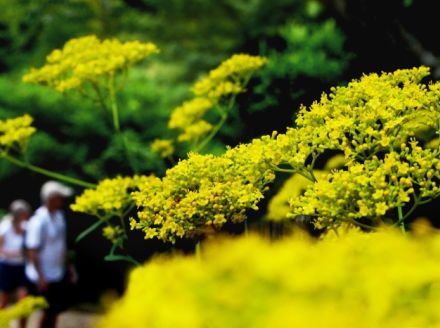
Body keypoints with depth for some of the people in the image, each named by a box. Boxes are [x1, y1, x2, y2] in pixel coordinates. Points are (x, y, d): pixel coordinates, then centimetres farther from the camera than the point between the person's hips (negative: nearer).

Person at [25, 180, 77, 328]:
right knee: (49, 312, 4)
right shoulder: (38, 221, -23)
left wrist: (68, 266, 16)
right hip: (44, 277, -8)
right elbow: (32, 251, -21)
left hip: (59, 274, 8)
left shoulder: (58, 215, 3)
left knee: (57, 309, 17)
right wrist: (40, 277, -21)